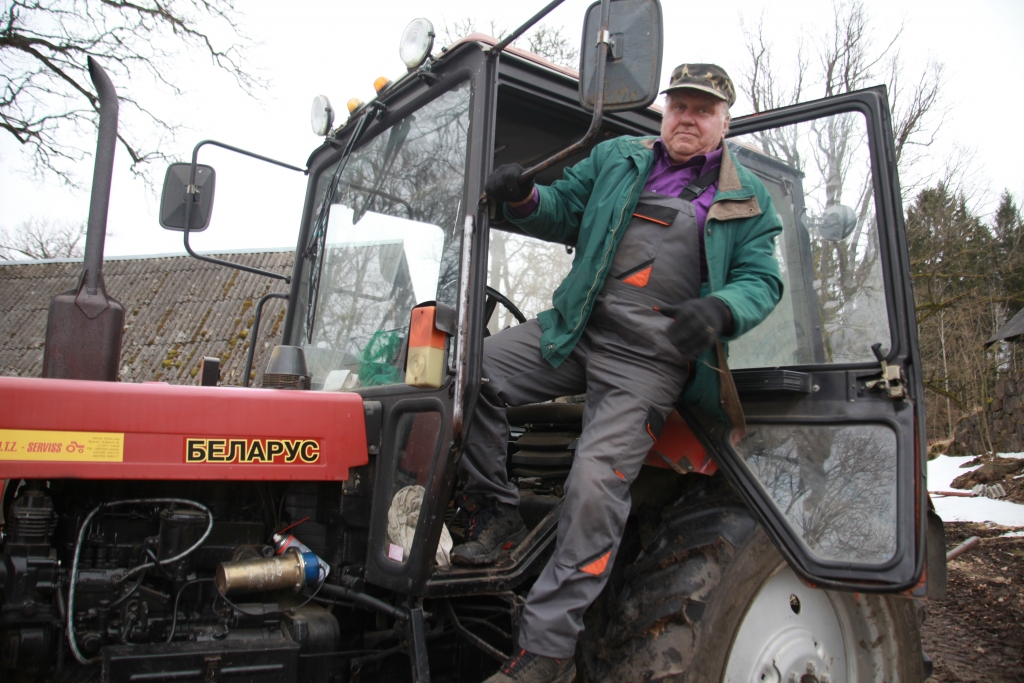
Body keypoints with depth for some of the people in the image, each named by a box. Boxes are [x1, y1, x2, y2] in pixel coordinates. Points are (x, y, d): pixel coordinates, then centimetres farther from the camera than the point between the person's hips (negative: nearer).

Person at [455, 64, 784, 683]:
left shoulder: (746, 200, 10)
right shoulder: (616, 158, 17)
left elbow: (761, 282, 3)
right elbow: (565, 212, 18)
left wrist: (719, 310, -20)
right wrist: (524, 199, -5)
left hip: (647, 362, -4)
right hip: (575, 331, 4)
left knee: (596, 486, -17)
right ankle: (496, 519, 3)